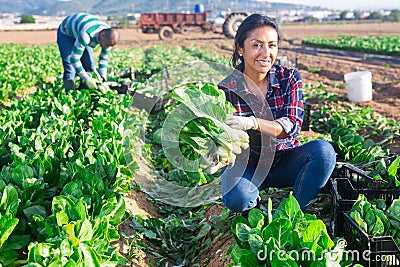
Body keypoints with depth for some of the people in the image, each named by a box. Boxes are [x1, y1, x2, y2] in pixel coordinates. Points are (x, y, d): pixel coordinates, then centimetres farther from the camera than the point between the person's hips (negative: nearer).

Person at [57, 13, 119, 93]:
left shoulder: (109, 37, -23)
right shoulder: (86, 34, -45)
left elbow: (103, 58, -7)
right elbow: (74, 59, -41)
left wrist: (103, 78, -17)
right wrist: (87, 79, -40)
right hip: (66, 33, -6)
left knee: (90, 66, -3)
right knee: (70, 69, -17)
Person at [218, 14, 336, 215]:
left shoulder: (289, 78, -9)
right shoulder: (227, 90, -13)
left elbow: (292, 126, -22)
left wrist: (253, 122, -41)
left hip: (285, 163, 2)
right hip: (247, 165, -2)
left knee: (323, 150, -27)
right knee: (237, 199, -33)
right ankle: (255, 207, 5)